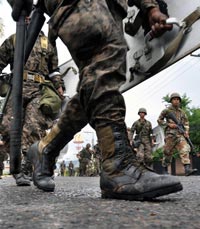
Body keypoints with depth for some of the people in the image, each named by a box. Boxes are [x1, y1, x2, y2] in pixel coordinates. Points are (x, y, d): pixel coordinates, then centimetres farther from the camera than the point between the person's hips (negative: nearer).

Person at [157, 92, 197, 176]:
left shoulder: (182, 112, 17)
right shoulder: (167, 110, 4)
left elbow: (186, 122, 19)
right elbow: (159, 120, 6)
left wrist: (186, 131, 1)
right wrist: (169, 124, -8)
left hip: (180, 134, 3)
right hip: (170, 134, -3)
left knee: (185, 150, -17)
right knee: (168, 152, 1)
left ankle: (187, 169, -27)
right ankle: (165, 169, 17)